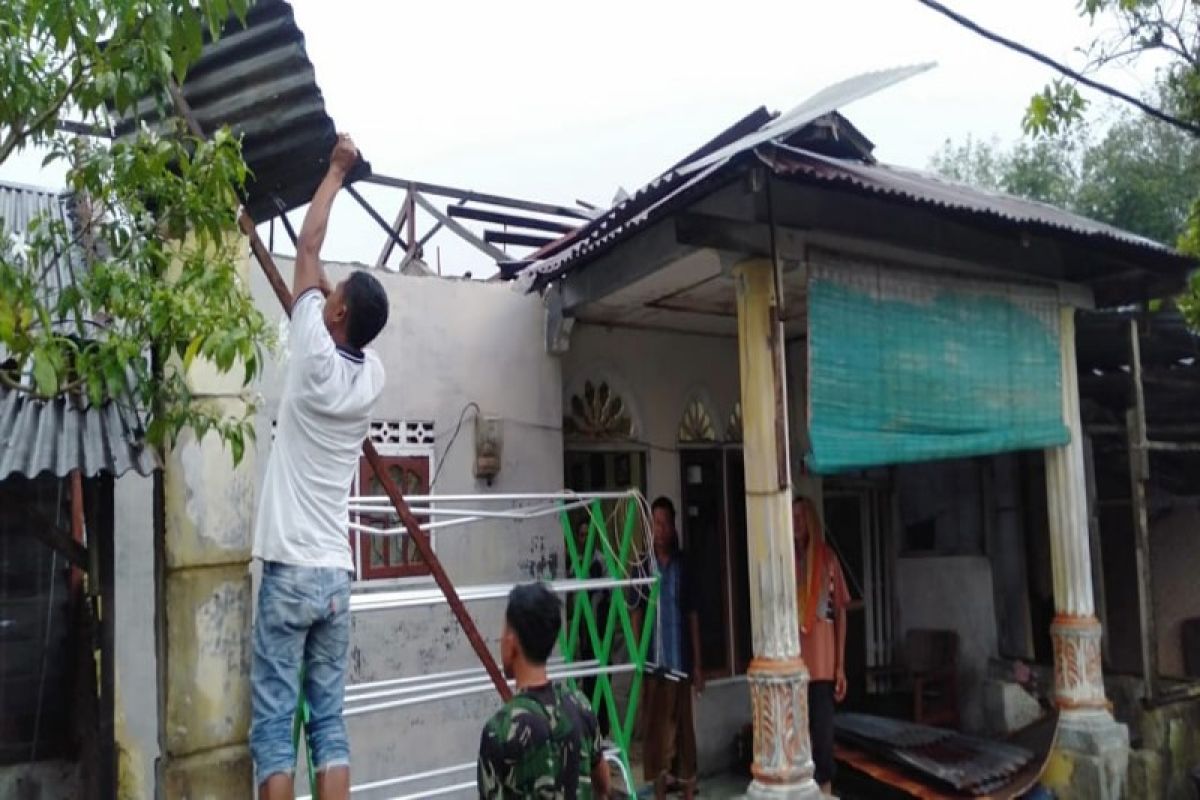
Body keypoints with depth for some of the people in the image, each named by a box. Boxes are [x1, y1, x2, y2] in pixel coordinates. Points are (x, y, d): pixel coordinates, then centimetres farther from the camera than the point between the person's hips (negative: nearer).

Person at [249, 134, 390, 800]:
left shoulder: (316, 358, -9)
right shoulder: (372, 375, 5)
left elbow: (307, 249, 2)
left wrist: (336, 170, 12)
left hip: (290, 570, -5)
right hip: (336, 575, 6)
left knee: (272, 724, 1)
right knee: (329, 720, 10)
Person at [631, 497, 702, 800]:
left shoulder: (682, 566, 0)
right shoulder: (644, 565, 1)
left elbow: (693, 616, 2)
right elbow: (636, 613, 3)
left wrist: (697, 663, 0)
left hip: (680, 659, -1)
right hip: (652, 659, 1)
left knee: (683, 726, 5)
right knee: (655, 725, 7)